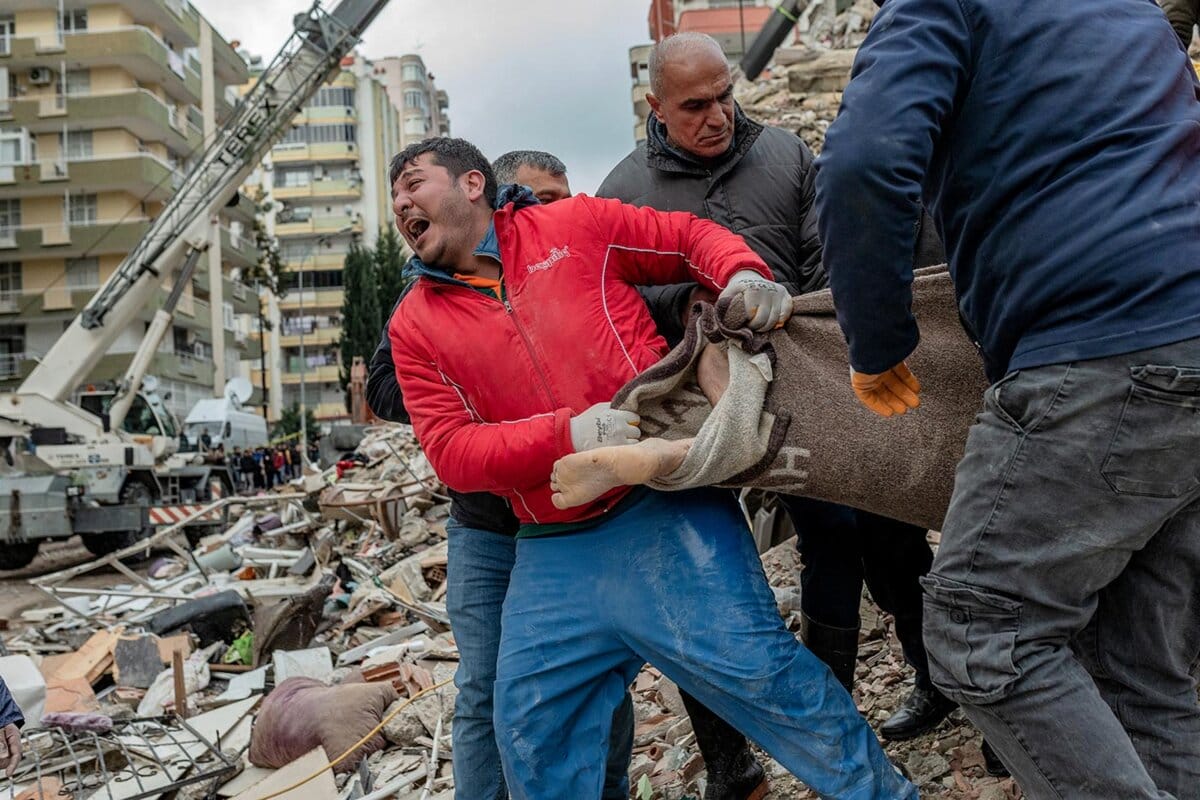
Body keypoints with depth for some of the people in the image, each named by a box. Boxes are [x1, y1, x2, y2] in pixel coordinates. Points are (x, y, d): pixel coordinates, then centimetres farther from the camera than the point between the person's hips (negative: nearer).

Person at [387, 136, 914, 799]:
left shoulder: (573, 223, 6)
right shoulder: (415, 325, 9)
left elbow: (691, 236, 13)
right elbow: (450, 451, -1)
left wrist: (743, 273, -10)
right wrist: (566, 434, -17)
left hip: (664, 508, -3)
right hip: (553, 554, 4)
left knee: (750, 664, -11)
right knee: (531, 733, 7)